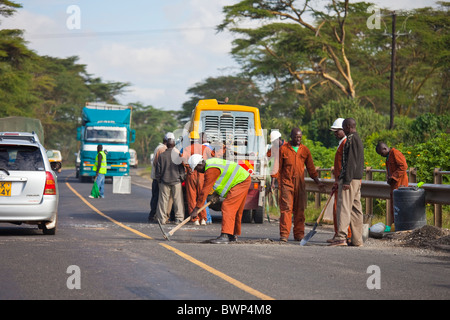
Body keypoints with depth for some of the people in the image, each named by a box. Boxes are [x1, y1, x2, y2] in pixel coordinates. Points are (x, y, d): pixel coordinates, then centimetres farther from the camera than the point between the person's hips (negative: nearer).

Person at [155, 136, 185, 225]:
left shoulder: (161, 155, -1)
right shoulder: (178, 155, -4)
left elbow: (158, 169, 4)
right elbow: (182, 169, -1)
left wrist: (158, 179, 15)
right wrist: (182, 178, 11)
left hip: (164, 181, 1)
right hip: (176, 181, -1)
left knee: (163, 200, 5)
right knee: (178, 200, 3)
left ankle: (162, 219, 6)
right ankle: (179, 218, 1)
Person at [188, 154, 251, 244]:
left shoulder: (211, 170, -21)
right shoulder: (210, 163, 11)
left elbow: (205, 190, -23)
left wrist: (197, 208, -21)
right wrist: (216, 193, 8)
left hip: (240, 182, -11)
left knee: (227, 207, -18)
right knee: (235, 210, 17)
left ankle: (225, 236, -25)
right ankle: (234, 235, 26)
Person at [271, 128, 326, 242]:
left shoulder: (305, 150, 10)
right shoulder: (283, 149, 3)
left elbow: (311, 168, 15)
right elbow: (278, 166, 5)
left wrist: (318, 182, 11)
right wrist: (273, 181, -2)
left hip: (300, 184, 3)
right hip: (286, 182, -3)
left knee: (300, 210, 5)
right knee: (286, 208, -9)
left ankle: (299, 234, 12)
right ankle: (284, 234, -10)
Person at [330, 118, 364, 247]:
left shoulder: (351, 139, -11)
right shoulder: (358, 139, 20)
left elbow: (350, 162, -18)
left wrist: (346, 180, -21)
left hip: (349, 179, -10)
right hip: (357, 178, 10)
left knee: (344, 207, -12)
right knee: (356, 208, 9)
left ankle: (341, 237, -18)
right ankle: (357, 239, 9)